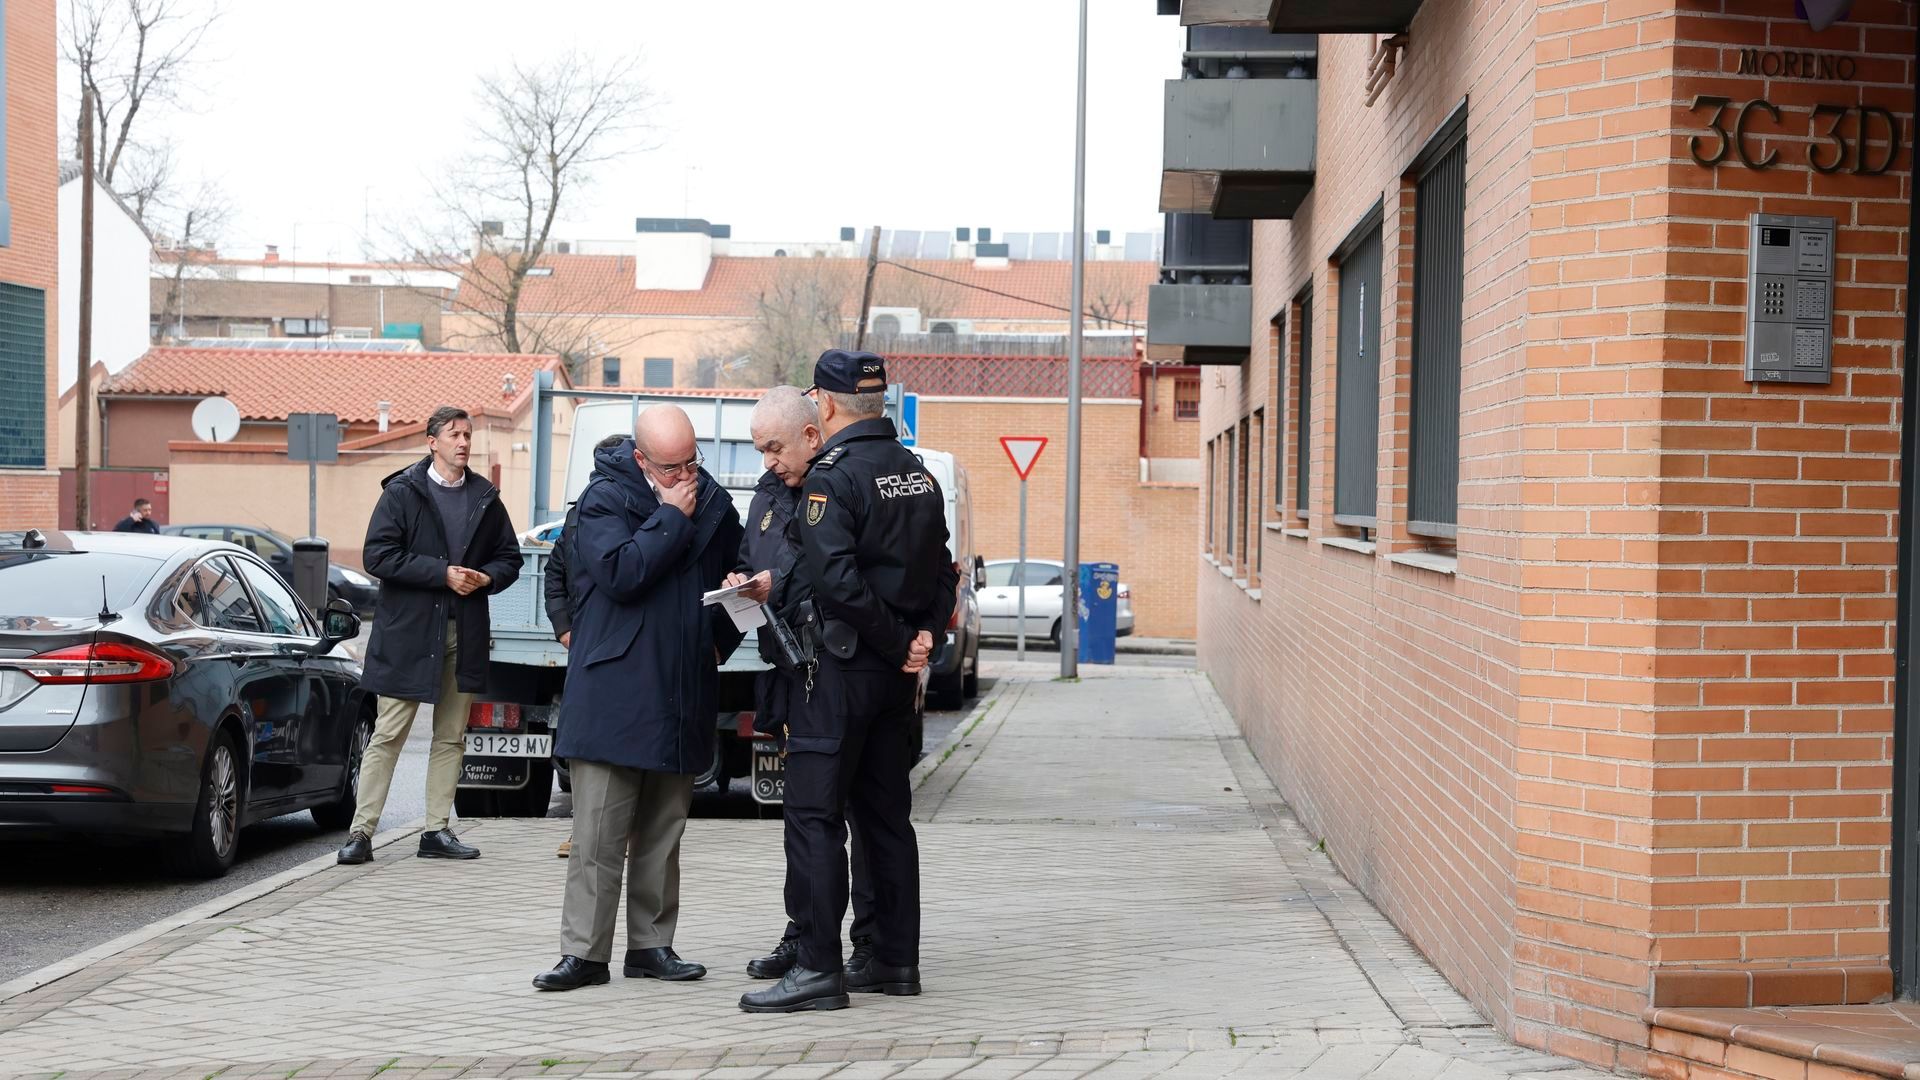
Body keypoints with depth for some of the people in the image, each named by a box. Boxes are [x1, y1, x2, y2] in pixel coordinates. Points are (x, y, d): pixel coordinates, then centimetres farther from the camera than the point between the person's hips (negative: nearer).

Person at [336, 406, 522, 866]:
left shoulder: (485, 497, 11)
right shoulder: (401, 492, -2)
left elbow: (510, 557, 18)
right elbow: (378, 555, -11)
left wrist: (486, 577, -5)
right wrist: (443, 573, -16)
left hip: (464, 633, 5)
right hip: (408, 632, -4)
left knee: (451, 737, 8)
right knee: (388, 734, -3)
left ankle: (437, 831, 15)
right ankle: (361, 831, -1)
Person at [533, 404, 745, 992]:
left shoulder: (713, 502, 9)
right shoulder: (604, 499, -5)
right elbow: (620, 573, -20)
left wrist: (719, 639, 10)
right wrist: (671, 517, -15)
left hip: (682, 698, 5)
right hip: (614, 695, -5)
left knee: (663, 833, 12)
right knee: (598, 833, -4)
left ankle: (651, 945, 20)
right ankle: (584, 952, 1)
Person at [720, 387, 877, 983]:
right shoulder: (770, 491, 16)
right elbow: (750, 563, 24)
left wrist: (779, 588, -17)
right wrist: (745, 582, 3)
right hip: (791, 674, 8)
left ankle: (871, 942, 5)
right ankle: (803, 935, 21)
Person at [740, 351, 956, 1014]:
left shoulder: (832, 475, -14)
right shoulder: (918, 473, 12)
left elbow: (837, 582, -23)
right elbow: (941, 571, 13)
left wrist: (899, 643, -14)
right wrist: (923, 635, 4)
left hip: (840, 666, -8)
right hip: (896, 672, 8)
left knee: (814, 816, -5)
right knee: (886, 814, 14)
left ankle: (818, 969, -7)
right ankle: (896, 959, 18)